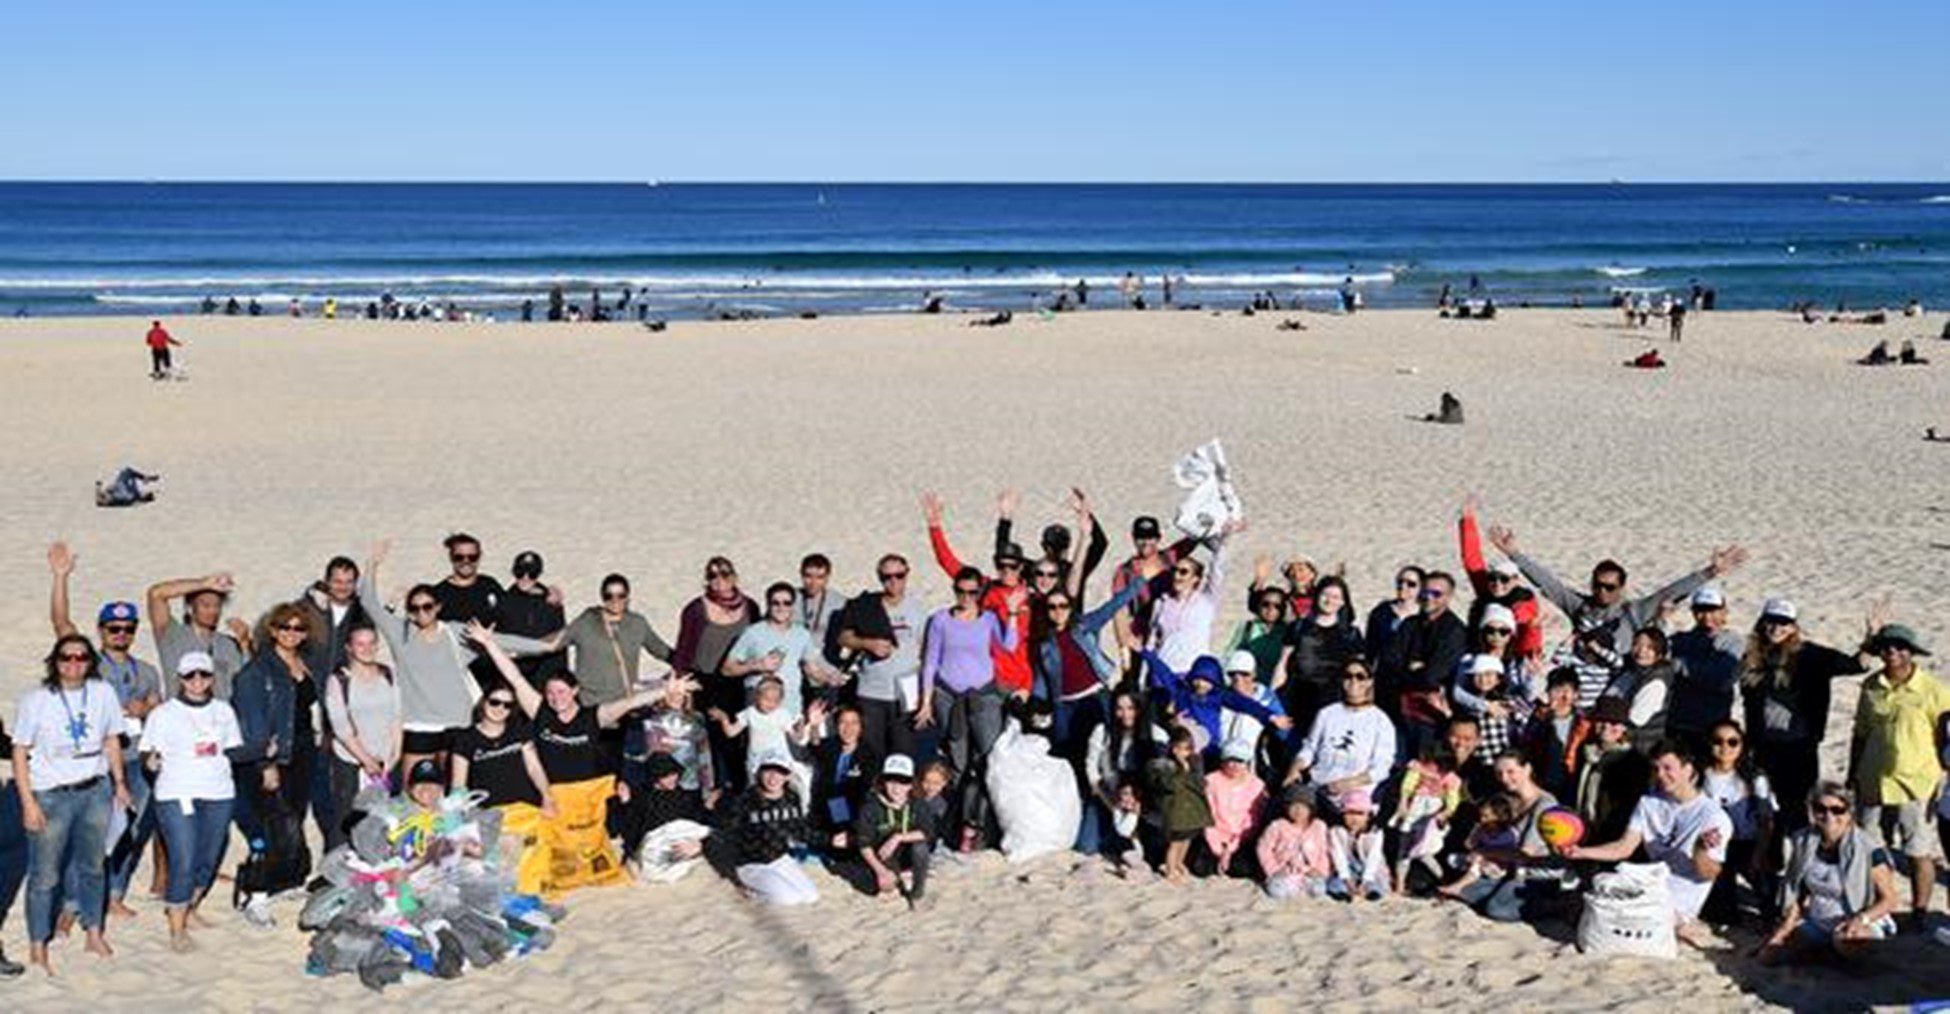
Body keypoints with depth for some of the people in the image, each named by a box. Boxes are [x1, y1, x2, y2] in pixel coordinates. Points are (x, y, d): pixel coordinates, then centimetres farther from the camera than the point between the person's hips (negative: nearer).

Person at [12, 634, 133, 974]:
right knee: (45, 875, 1)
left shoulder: (102, 693, 0)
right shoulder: (36, 700, -10)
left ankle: (94, 933, 28)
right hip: (51, 796, -3)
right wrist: (28, 802, -12)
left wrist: (119, 783, 12)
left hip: (95, 792, 4)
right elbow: (20, 753, -8)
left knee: (93, 866, 14)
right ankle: (37, 946, 14)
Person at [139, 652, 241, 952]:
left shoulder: (223, 711, 11)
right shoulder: (165, 714, 0)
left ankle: (188, 911, 31)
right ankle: (177, 930, -1)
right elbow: (149, 754, -1)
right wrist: (152, 762, -20)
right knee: (183, 863, -10)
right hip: (177, 796, -4)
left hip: (218, 795, 4)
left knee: (208, 861, 10)